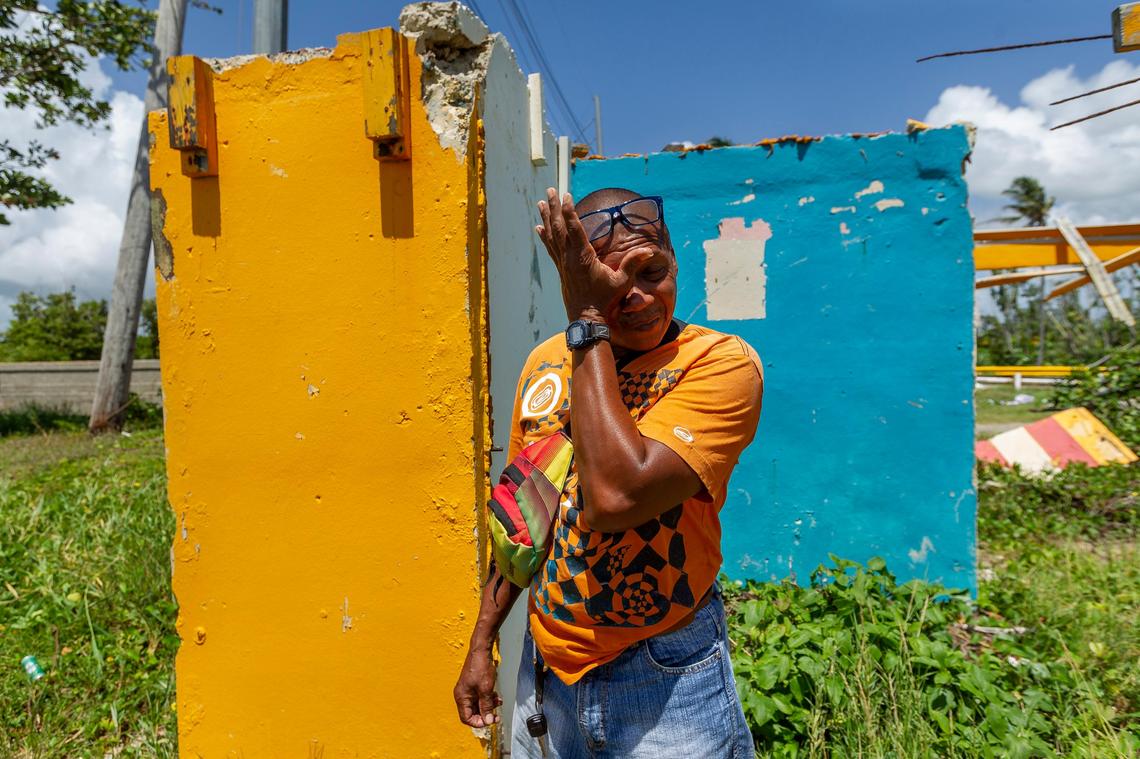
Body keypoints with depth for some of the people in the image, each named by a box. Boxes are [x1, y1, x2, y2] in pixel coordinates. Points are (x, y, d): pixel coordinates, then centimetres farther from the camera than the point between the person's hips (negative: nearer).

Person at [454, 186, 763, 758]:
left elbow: (615, 497, -33)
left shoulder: (721, 362, -18)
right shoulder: (545, 361, -2)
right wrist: (481, 643, 10)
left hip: (665, 684, -4)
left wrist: (589, 324, -26)